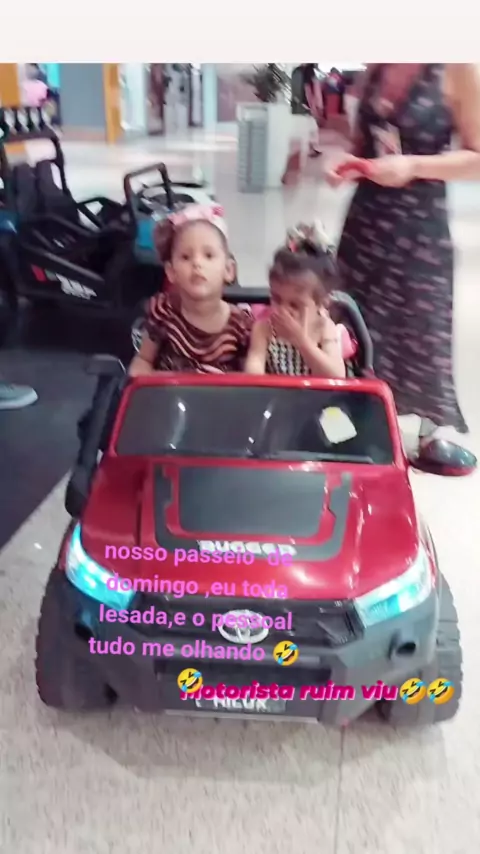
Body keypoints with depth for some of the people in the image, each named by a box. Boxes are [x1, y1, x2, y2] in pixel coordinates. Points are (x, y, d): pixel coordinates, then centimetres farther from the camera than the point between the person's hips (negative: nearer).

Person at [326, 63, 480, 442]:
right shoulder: (376, 67, 6)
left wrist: (413, 165, -22)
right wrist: (350, 164, -4)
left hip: (419, 227, -5)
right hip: (366, 216, 5)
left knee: (420, 332, 5)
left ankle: (434, 430, 25)